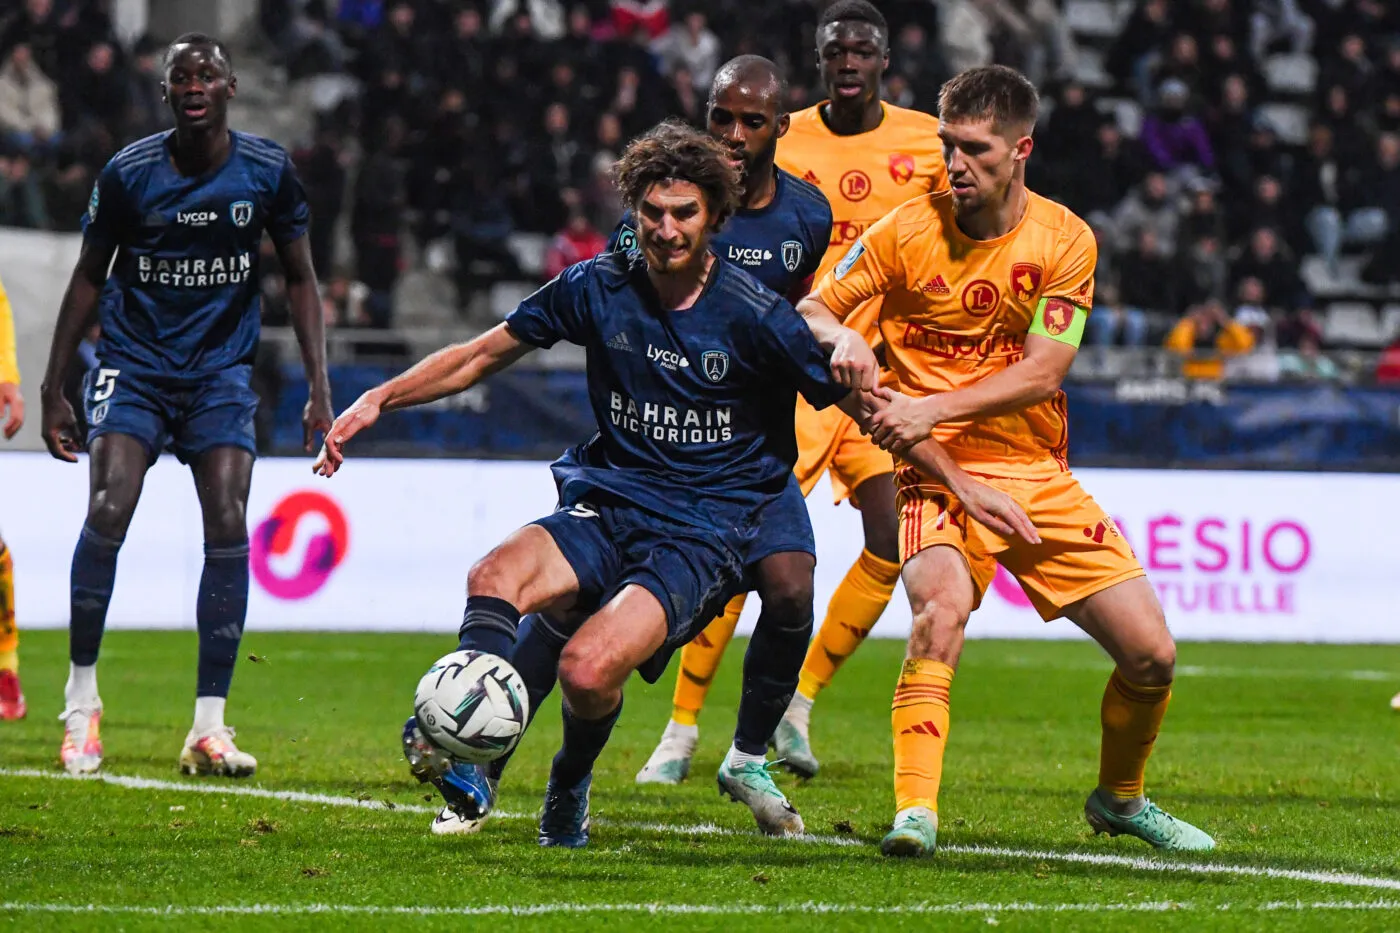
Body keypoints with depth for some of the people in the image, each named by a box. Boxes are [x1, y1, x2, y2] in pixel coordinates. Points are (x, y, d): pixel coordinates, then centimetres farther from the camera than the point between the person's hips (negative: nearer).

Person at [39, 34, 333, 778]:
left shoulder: (267, 171, -4)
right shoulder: (128, 173, -7)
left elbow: (298, 278, 7)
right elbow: (89, 278, 4)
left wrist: (319, 389, 0)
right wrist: (52, 390, 3)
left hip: (220, 372, 1)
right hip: (133, 364, -1)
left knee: (228, 527, -13)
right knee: (108, 509, -20)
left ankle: (209, 727, -6)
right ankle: (81, 700, -4)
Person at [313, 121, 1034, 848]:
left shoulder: (751, 316, -8)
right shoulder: (598, 289, 2)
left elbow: (866, 406, 1)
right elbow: (485, 355, 14)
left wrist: (964, 482, 0)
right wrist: (378, 401, 5)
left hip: (705, 534, -4)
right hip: (606, 507, 4)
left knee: (588, 670, -27)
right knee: (495, 577, -30)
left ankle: (571, 783, 6)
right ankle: (468, 759, -42)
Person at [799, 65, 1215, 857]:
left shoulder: (1065, 240, -4)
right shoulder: (908, 231, -5)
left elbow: (1041, 372, -12)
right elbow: (811, 312, -2)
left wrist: (933, 408, -24)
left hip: (1036, 473, 3)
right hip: (938, 471, -2)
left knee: (1151, 653, -2)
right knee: (942, 605, -34)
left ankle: (1120, 798, 26)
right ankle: (915, 812, -35)